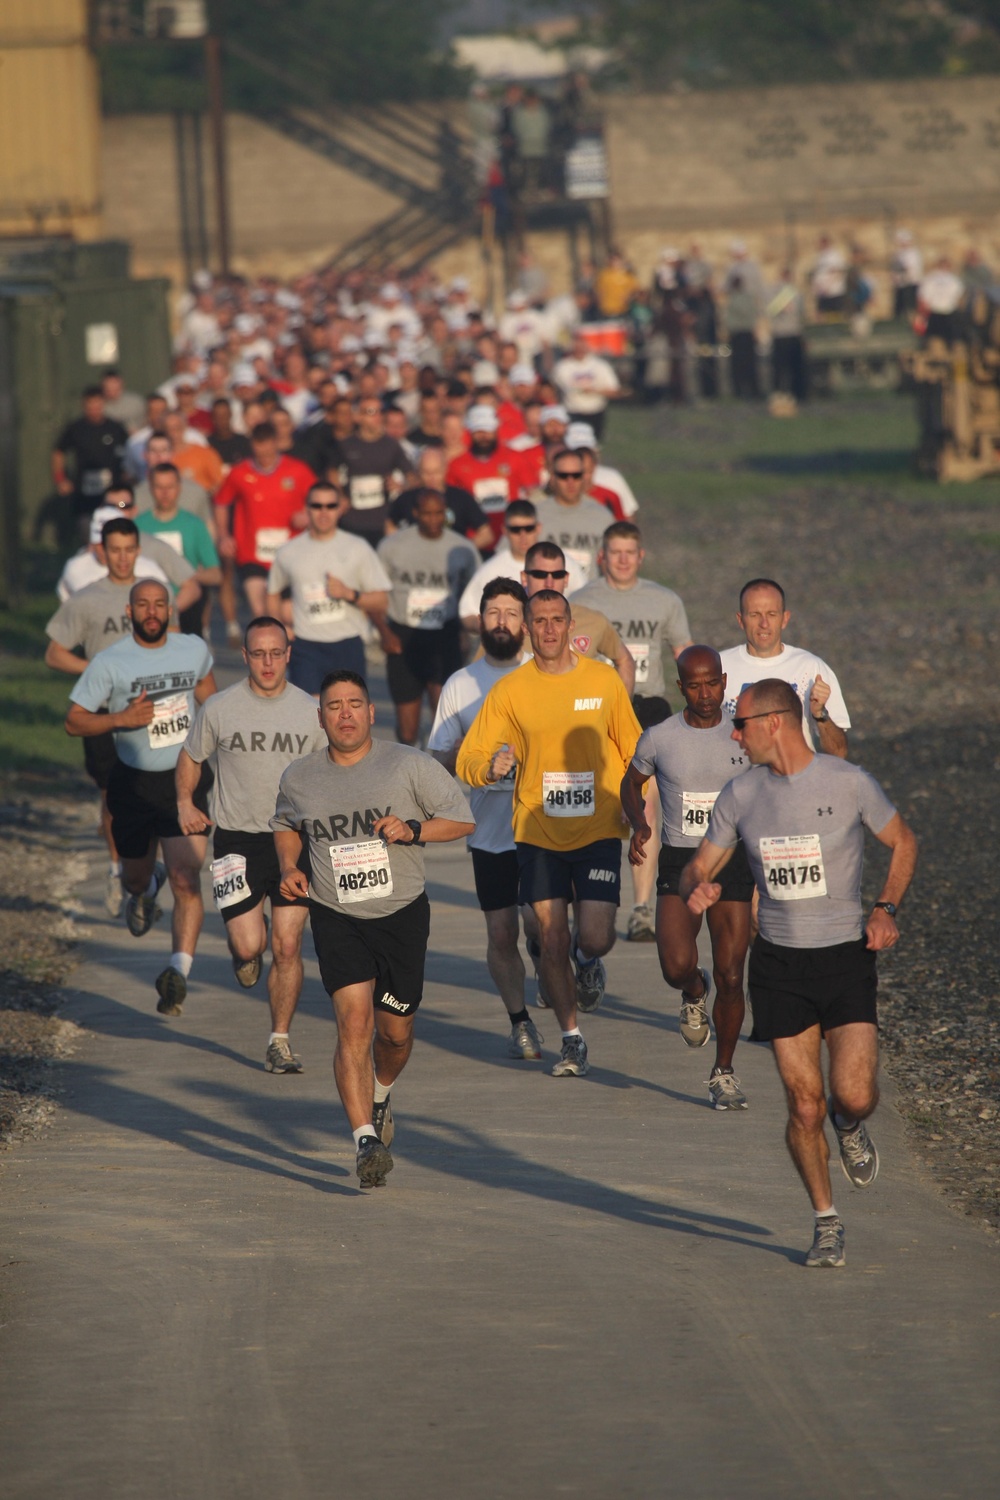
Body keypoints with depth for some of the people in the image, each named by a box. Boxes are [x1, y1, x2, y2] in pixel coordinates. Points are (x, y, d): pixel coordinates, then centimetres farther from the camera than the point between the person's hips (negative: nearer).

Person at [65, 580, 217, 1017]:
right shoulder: (109, 663, -10)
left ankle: (178, 972, -21)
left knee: (186, 881, -16)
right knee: (136, 875, 19)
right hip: (134, 784, 0)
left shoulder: (194, 649, 0)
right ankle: (145, 890, 57)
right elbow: (74, 720, -7)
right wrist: (121, 718, -22)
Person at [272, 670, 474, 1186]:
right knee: (354, 1021, -18)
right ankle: (366, 1140, -22)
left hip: (402, 914, 0)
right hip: (335, 917, 0)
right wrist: (289, 867, 4)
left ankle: (380, 1095, 45)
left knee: (395, 1031, 10)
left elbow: (462, 818, -1)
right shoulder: (299, 778, 2)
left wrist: (412, 829, -18)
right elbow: (285, 825, 23)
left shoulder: (408, 765, -5)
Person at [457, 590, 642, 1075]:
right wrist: (490, 767, -25)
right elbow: (467, 762, -2)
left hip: (598, 831, 0)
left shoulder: (604, 681, 1)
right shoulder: (510, 690, -1)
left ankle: (586, 960, 29)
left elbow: (634, 753, 13)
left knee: (596, 939, -10)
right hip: (538, 833, 0)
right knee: (552, 941, -1)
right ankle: (572, 1040, 17)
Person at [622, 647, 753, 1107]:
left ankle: (723, 1073, 15)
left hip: (733, 862, 1)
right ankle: (694, 993, 20)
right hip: (678, 861, -1)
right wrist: (638, 824, -4)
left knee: (730, 977, -2)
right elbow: (631, 783, 14)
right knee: (677, 966, -19)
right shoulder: (659, 739, -2)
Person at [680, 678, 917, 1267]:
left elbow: (904, 842, 7)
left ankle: (850, 1127, 23)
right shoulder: (741, 795, 1)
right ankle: (827, 1223, 17)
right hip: (779, 964, 2)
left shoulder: (850, 783, -8)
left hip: (846, 956, -2)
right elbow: (701, 867, 10)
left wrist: (886, 909, -8)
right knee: (805, 1107, 0)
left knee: (854, 1097, -15)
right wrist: (698, 888, -15)